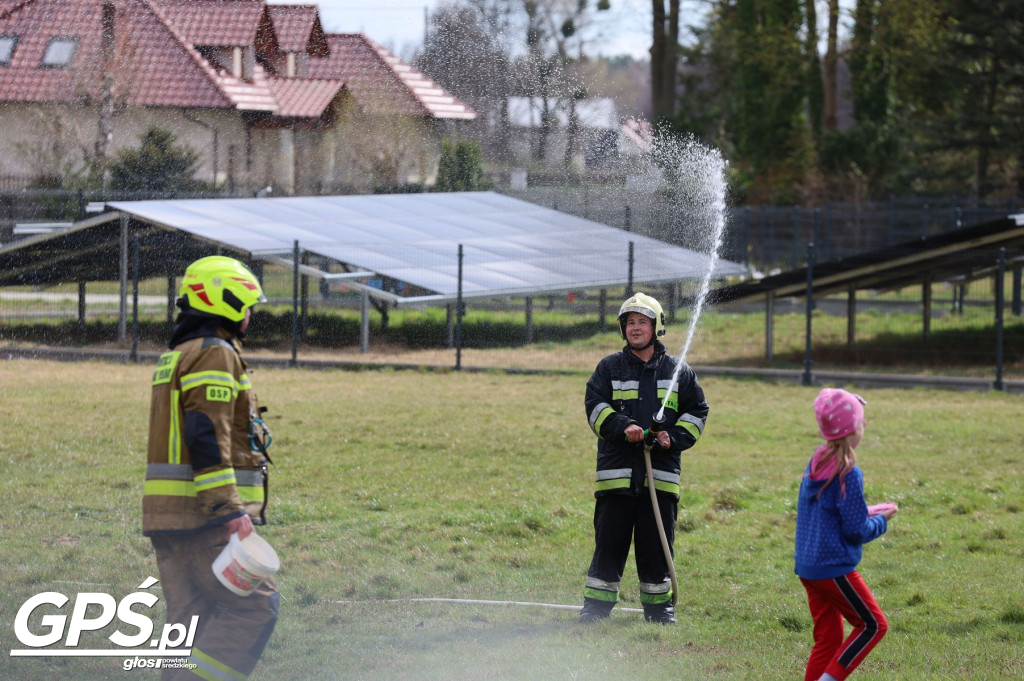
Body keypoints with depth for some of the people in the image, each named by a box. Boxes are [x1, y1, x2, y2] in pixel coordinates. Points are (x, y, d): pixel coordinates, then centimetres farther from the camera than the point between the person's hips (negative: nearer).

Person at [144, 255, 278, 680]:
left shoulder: (177, 356, 22)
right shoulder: (215, 355, -10)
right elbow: (208, 438, -20)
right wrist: (231, 510, -23)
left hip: (168, 515, 10)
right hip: (204, 516, -10)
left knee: (192, 617, 8)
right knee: (253, 606, -9)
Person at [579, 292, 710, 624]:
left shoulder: (678, 371, 11)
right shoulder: (609, 368, 9)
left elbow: (696, 411, 12)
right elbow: (595, 406, 0)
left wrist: (674, 438, -6)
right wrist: (622, 426, -18)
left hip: (661, 472, 1)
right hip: (616, 471, -1)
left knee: (656, 544, 4)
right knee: (609, 541, -1)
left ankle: (659, 604, 16)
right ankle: (596, 604, 5)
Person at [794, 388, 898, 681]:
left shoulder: (815, 464, 8)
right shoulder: (848, 474, -18)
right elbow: (857, 531, -16)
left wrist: (868, 512, 14)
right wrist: (881, 519, 3)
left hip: (807, 567, 8)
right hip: (835, 567, -8)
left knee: (828, 638, 13)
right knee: (873, 625, 3)